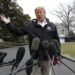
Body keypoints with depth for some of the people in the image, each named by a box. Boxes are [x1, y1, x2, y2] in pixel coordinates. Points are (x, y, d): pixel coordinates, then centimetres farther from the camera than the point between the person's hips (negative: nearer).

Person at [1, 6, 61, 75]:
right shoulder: (30, 26, 3)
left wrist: (58, 55, 5)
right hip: (35, 57, -1)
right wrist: (8, 24, -4)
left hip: (47, 57, 1)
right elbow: (18, 32, 5)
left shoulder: (52, 26, 6)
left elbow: (57, 41, 8)